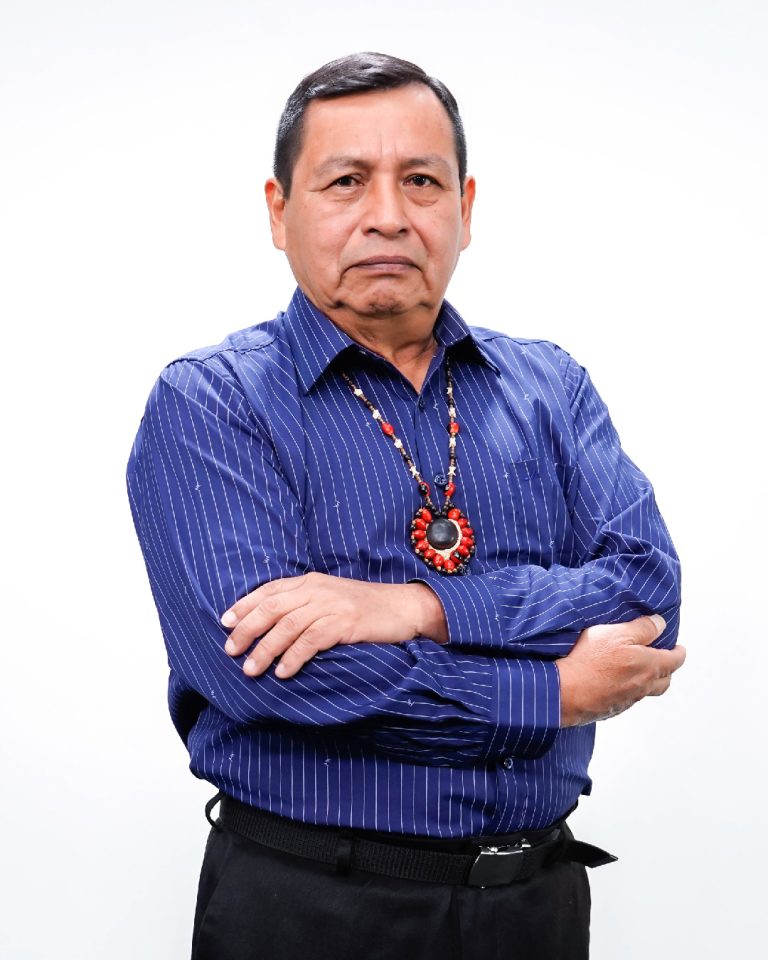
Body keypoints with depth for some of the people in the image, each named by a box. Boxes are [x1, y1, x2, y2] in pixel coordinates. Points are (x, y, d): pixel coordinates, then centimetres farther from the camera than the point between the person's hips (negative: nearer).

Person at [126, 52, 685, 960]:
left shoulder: (549, 386, 6)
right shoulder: (207, 402, -8)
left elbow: (648, 586, -8)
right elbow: (256, 664, -20)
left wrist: (424, 606, -23)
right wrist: (558, 696, -17)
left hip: (539, 885, 4)